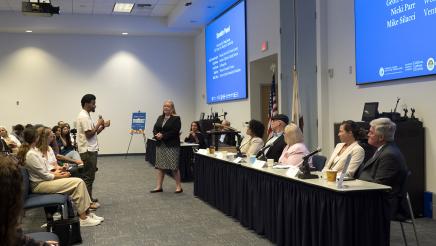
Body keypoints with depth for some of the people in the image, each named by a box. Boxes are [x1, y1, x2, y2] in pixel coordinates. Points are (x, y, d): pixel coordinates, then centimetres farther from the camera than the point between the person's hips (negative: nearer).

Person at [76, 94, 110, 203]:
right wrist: (98, 124, -12)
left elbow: (93, 133, 18)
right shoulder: (84, 117, -16)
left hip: (90, 150, 11)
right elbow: (89, 134, -22)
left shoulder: (86, 116, 16)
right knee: (88, 176, -5)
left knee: (89, 175, 16)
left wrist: (103, 126, 7)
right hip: (88, 151, -11)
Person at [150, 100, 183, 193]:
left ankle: (178, 186, 7)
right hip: (160, 145, 6)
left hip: (172, 145, -6)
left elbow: (175, 131, -15)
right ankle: (159, 187, 13)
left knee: (174, 167, -3)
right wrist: (156, 135, -12)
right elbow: (155, 129, 10)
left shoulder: (176, 119, -5)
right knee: (160, 166, 8)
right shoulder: (160, 118, 15)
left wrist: (163, 136, -19)